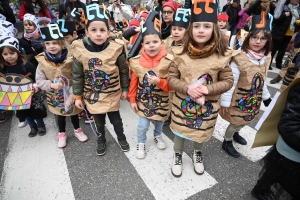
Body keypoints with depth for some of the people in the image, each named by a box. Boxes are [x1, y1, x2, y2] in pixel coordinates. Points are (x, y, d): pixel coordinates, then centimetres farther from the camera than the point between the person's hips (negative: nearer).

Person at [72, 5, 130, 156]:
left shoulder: (115, 48, -16)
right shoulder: (80, 50, -13)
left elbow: (124, 71, -2)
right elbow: (77, 76, -3)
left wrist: (125, 89, 4)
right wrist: (77, 96, 1)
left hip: (112, 94, -1)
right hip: (92, 95, 1)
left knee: (116, 119, 17)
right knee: (99, 122, 18)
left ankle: (121, 138, 45)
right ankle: (101, 141, 45)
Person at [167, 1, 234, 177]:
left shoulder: (221, 55, -12)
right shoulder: (180, 53, -11)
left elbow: (228, 81, -7)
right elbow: (171, 78, -7)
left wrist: (208, 89, -22)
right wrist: (187, 88, -24)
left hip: (207, 106, 1)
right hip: (182, 103, 0)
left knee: (202, 133, 20)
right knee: (180, 132, 17)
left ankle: (197, 154, 54)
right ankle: (178, 155, 47)